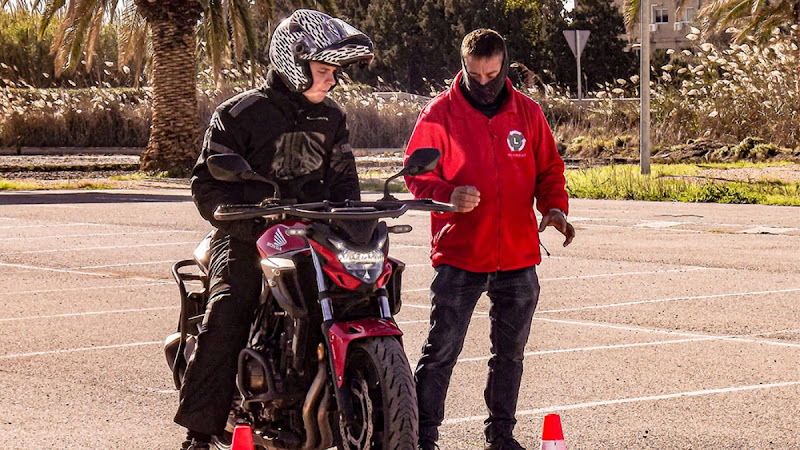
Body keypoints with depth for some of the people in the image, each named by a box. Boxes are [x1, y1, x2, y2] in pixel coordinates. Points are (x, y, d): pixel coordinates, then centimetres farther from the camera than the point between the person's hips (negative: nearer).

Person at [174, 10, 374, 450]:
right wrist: (247, 223, -21)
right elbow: (206, 182, -7)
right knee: (225, 318, -23)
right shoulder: (239, 114, -3)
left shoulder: (331, 118, 14)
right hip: (247, 239, -5)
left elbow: (342, 178, 18)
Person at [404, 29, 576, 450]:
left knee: (510, 352, 14)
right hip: (459, 254, -4)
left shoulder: (527, 113, 7)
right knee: (441, 350, -5)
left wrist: (554, 207, -5)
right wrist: (448, 195, -22)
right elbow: (417, 174, -1)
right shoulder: (440, 113, -3)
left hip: (519, 257, 4)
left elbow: (549, 168, 15)